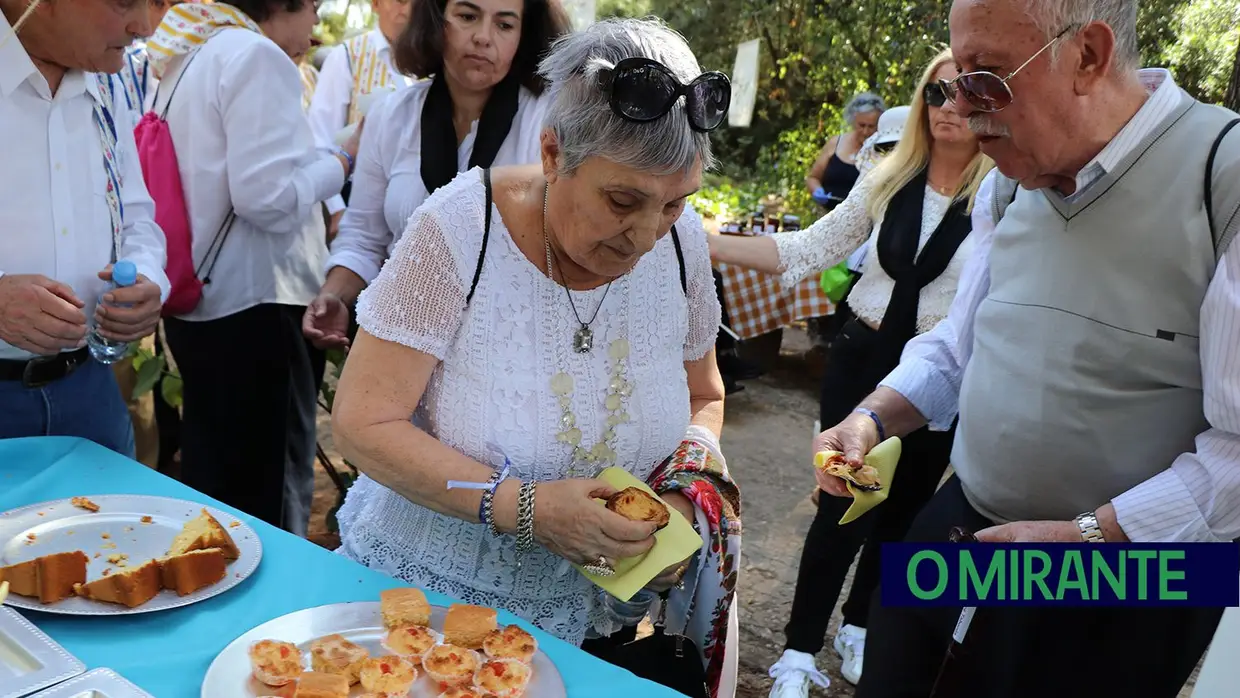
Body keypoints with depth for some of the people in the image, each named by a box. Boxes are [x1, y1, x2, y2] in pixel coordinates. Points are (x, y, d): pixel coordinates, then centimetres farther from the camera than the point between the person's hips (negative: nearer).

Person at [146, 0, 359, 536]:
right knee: (273, 490, 0)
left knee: (211, 481, 18)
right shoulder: (256, 56, -13)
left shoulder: (191, 55, 15)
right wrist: (342, 162, -5)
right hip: (254, 308, -9)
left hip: (197, 302, 9)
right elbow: (267, 196, -20)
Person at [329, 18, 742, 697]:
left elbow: (702, 397, 5)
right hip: (430, 587, -3)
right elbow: (362, 424, -20)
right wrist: (522, 506, -29)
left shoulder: (681, 241, -11)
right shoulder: (460, 229, -23)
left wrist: (687, 492, -14)